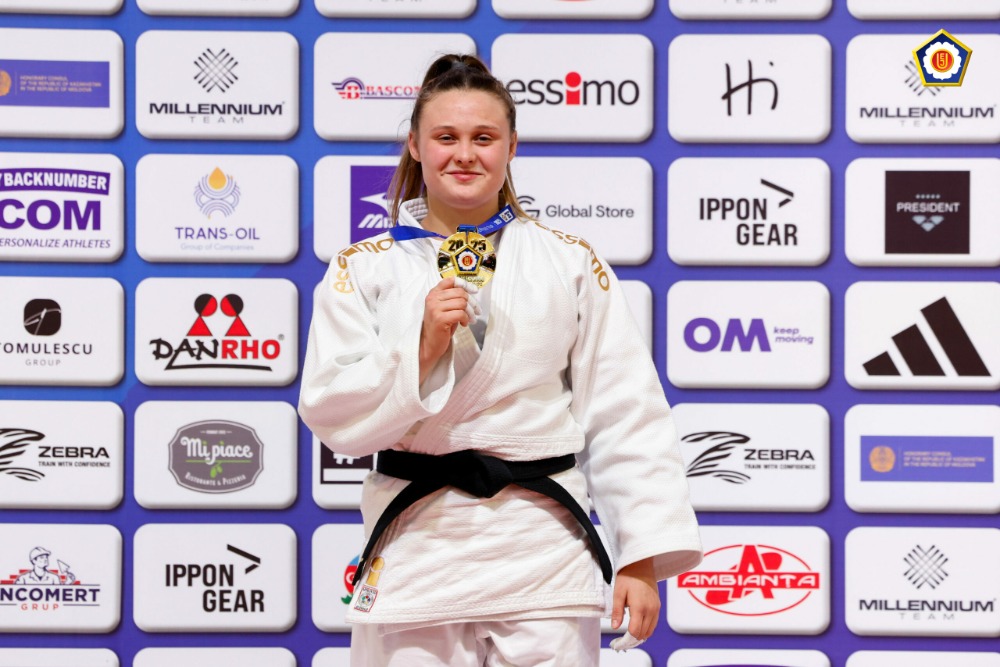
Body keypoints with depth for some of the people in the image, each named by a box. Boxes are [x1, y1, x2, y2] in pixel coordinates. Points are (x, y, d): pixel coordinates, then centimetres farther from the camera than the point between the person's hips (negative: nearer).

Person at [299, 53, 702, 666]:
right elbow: (331, 414, -1)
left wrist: (642, 559, -4)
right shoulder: (365, 270, 4)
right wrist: (422, 348, -15)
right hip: (416, 552, 0)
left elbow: (624, 416, 1)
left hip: (544, 551, 0)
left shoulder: (572, 265, 4)